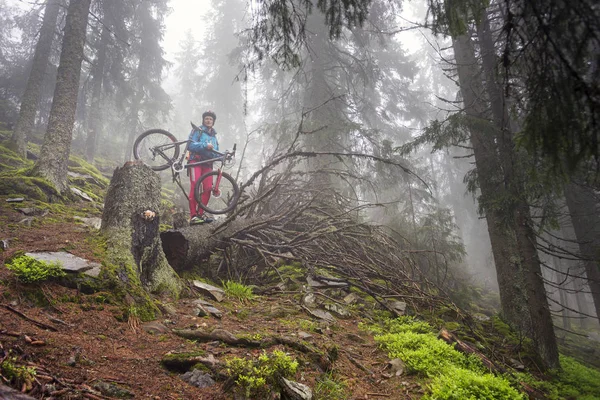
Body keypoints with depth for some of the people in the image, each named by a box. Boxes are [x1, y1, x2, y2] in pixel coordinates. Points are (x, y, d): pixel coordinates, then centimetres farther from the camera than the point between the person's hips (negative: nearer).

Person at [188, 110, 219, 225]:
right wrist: (205, 145, -18)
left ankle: (200, 213, 4)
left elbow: (215, 153, 24)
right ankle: (193, 215, -19)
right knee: (195, 187, -16)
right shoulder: (197, 131, 7)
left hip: (208, 164, 6)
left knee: (208, 188, -6)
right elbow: (191, 145, -8)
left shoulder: (214, 136, 27)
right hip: (196, 161, -6)